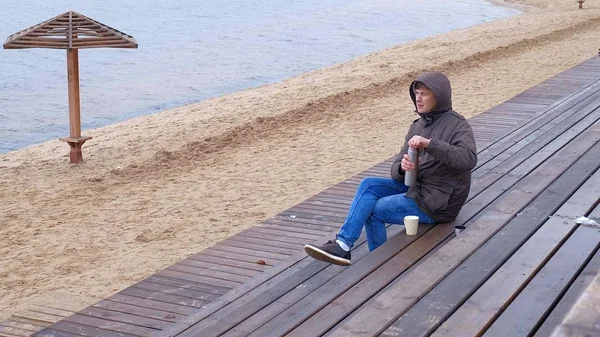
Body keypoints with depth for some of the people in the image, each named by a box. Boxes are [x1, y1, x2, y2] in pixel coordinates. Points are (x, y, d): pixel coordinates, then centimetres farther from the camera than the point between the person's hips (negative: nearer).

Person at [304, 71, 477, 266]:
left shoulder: (457, 124, -11)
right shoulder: (418, 126, 12)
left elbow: (469, 158, -30)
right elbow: (396, 170, 8)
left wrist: (430, 144, -36)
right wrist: (402, 167, -17)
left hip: (438, 203, -7)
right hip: (417, 188, 7)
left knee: (373, 210, -11)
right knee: (369, 185, -10)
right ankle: (342, 244, -15)